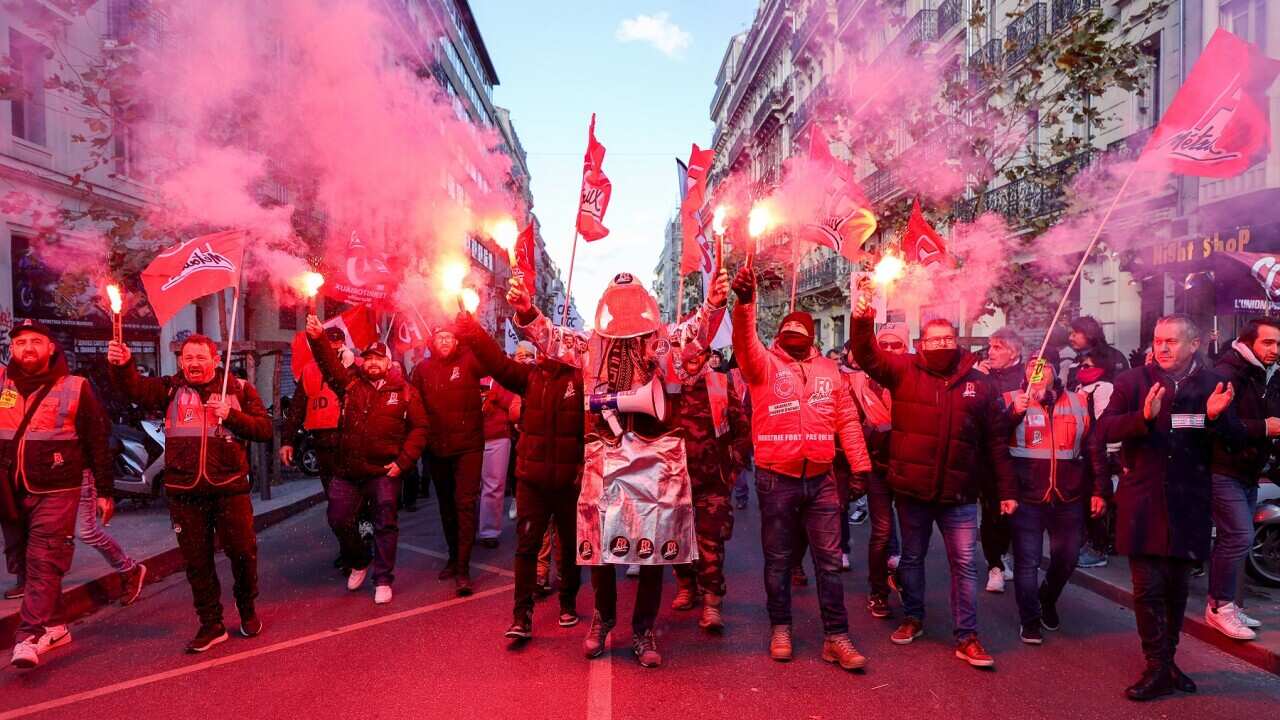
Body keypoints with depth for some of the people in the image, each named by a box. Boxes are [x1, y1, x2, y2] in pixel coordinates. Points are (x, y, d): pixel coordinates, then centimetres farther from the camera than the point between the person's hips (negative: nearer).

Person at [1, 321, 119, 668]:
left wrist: (104, 491, 1)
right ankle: (52, 627, 25)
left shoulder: (75, 387, -3)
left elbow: (98, 443, 0)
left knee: (43, 563, -8)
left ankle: (29, 637, -7)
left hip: (55, 492, -5)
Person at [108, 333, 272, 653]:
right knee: (197, 561, 10)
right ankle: (211, 625, 25)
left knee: (243, 552, 5)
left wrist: (231, 415, -15)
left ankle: (247, 609, 31)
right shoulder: (171, 388, 6)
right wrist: (122, 365, -32)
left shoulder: (240, 389, 4)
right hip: (185, 492, 2)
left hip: (230, 488, -1)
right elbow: (136, 389, -13)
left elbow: (264, 429, -1)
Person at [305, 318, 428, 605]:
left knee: (385, 525, 3)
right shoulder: (350, 383, 6)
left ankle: (383, 580, 18)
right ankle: (358, 562, 37)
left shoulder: (404, 391, 0)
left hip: (384, 472, -3)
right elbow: (329, 364, -11)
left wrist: (403, 461, -10)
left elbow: (419, 428, -1)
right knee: (338, 520, 11)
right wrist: (317, 338, -30)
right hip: (347, 470, 3)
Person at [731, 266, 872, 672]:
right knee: (778, 560, 10)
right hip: (776, 480, -2)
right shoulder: (764, 364, 0)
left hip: (821, 479, 3)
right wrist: (745, 302, -39)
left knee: (829, 560, 6)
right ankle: (780, 629, 26)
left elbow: (847, 419, 12)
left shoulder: (828, 370, 11)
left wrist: (860, 464, 5)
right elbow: (744, 340, -21)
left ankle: (836, 637, 16)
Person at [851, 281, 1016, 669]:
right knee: (912, 557, 16)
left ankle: (967, 638, 17)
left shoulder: (979, 384, 2)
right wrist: (862, 322, -35)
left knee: (964, 564, 5)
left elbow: (996, 440, 5)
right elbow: (867, 357, -16)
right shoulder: (904, 371, -1)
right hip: (911, 490, 0)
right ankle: (913, 618, 35)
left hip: (959, 494, 0)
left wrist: (1006, 489, 4)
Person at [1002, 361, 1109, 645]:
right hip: (1026, 498, -3)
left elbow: (1095, 449, 7)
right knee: (1027, 561, 1)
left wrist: (1100, 490, 4)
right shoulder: (1011, 400, 0)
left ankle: (1047, 599, 42)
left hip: (1068, 498, 3)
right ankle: (1030, 620, 17)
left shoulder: (1079, 402, 6)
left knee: (1067, 558, 15)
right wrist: (1014, 413, -26)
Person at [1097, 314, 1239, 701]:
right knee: (1148, 588, -2)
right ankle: (1158, 669, 9)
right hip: (1142, 502, -2)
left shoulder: (1213, 384, 3)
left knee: (1177, 587, 14)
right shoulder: (1133, 381, -2)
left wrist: (1217, 416, -18)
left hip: (1188, 504, 2)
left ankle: (1167, 659, 30)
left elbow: (1234, 439, 3)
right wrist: (1144, 416, -27)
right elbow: (1105, 428, -10)